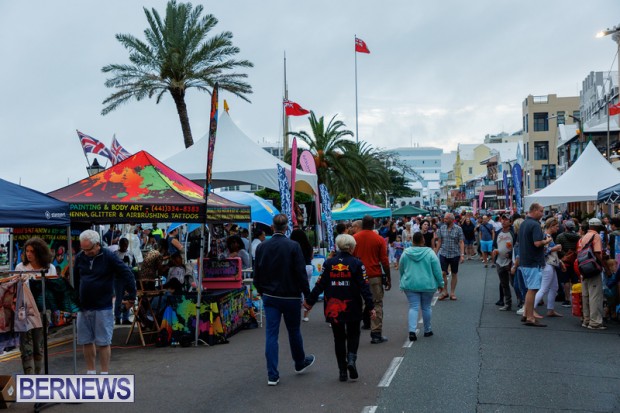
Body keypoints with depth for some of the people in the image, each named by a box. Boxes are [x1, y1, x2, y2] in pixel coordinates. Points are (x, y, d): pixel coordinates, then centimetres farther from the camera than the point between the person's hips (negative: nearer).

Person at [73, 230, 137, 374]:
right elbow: (75, 280, 16)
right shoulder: (80, 257, 4)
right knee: (86, 341, 11)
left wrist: (132, 296, -11)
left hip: (103, 308, -5)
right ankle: (90, 372, 24)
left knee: (103, 342, 0)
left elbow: (127, 274, -10)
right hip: (83, 307, 5)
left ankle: (104, 374, 9)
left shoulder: (108, 257, -9)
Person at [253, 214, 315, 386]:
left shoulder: (262, 247, -1)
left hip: (269, 296, 2)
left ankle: (272, 375, 2)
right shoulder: (293, 246, -13)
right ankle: (300, 363, 37)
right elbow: (301, 273, -13)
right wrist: (307, 294, -4)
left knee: (271, 333, 3)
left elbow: (256, 274, 6)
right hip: (291, 296, -2)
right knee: (294, 330, 16)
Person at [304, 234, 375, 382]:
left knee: (339, 338, 12)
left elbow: (320, 285, -1)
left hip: (333, 309, 2)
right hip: (352, 308, -1)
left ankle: (342, 370, 12)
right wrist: (370, 307, -5)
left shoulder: (328, 263, -1)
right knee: (353, 335, 16)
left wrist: (309, 301, 9)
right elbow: (364, 287, -8)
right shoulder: (356, 264, -6)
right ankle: (351, 359, -8)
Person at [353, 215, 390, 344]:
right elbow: (384, 261, -3)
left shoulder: (354, 238, 1)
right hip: (375, 276, -2)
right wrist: (389, 278, 5)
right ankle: (376, 334, 3)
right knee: (377, 305, 4)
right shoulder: (379, 239, -3)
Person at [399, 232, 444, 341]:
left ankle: (412, 330, -12)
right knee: (426, 307, 12)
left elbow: (401, 269, 8)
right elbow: (437, 270, -6)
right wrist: (440, 283, 5)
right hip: (427, 285, -1)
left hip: (410, 284, 1)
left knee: (413, 307, 3)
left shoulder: (406, 253, -3)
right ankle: (427, 330, 25)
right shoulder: (430, 253, -9)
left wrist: (403, 280, 23)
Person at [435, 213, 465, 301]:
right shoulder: (442, 228, 2)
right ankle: (444, 292, 8)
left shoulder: (458, 229, -5)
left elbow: (461, 242, -7)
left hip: (455, 255, -1)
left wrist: (462, 254, -15)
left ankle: (452, 292, 19)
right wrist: (436, 252, 7)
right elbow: (439, 241, 9)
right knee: (443, 273, -6)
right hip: (443, 254, 2)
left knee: (454, 274, 9)